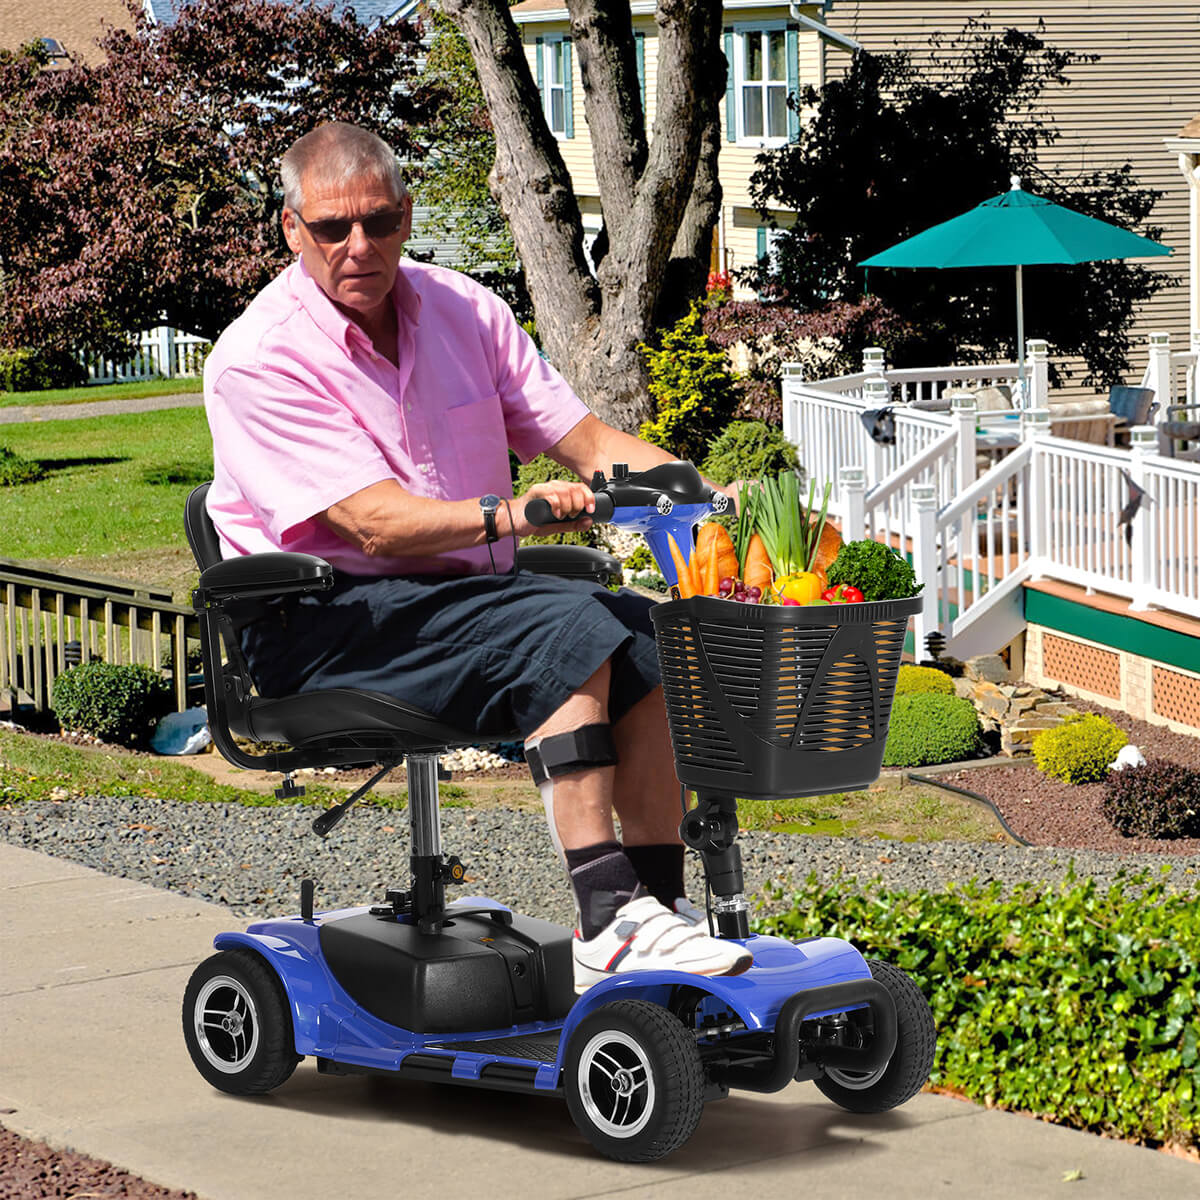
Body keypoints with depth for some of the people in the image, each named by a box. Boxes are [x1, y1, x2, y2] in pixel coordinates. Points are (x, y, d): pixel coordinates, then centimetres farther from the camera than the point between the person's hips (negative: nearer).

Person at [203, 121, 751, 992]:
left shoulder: (464, 310, 8)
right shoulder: (259, 359, -12)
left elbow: (588, 441, 7)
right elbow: (377, 524, -21)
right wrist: (513, 515, -37)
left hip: (468, 591, 7)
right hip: (331, 617, -6)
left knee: (649, 632, -18)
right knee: (572, 635, -28)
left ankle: (659, 904, -17)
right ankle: (607, 927, -33)